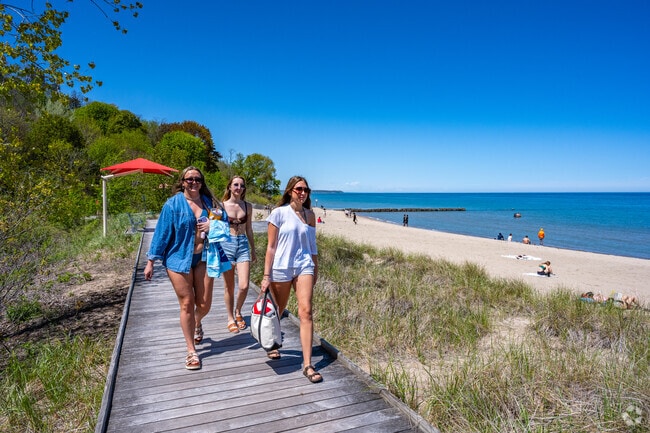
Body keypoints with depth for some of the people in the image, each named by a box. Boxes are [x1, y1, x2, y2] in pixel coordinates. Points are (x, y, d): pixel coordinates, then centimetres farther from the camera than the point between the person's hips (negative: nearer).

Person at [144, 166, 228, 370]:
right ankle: (191, 351, 15)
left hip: (203, 258, 3)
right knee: (187, 304, 1)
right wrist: (151, 261, -5)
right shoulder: (173, 204, -2)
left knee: (204, 304, 5)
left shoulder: (209, 202, 6)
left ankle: (197, 324, 43)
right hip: (179, 259, -2)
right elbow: (162, 233, -3)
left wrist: (213, 226, -11)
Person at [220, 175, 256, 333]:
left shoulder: (247, 206, 7)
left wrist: (253, 249, 17)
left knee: (244, 286, -6)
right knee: (229, 287, 6)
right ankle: (230, 319, 24)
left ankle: (238, 312, 22)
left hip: (243, 245, 2)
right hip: (226, 245, -2)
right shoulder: (222, 205, -1)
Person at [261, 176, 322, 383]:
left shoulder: (309, 214, 5)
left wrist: (315, 269, 15)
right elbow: (271, 246, -5)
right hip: (281, 267, -2)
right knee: (277, 312, 14)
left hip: (304, 267, 2)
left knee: (306, 312, -9)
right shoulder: (279, 213, -6)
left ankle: (307, 365, -4)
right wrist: (266, 275, -7)